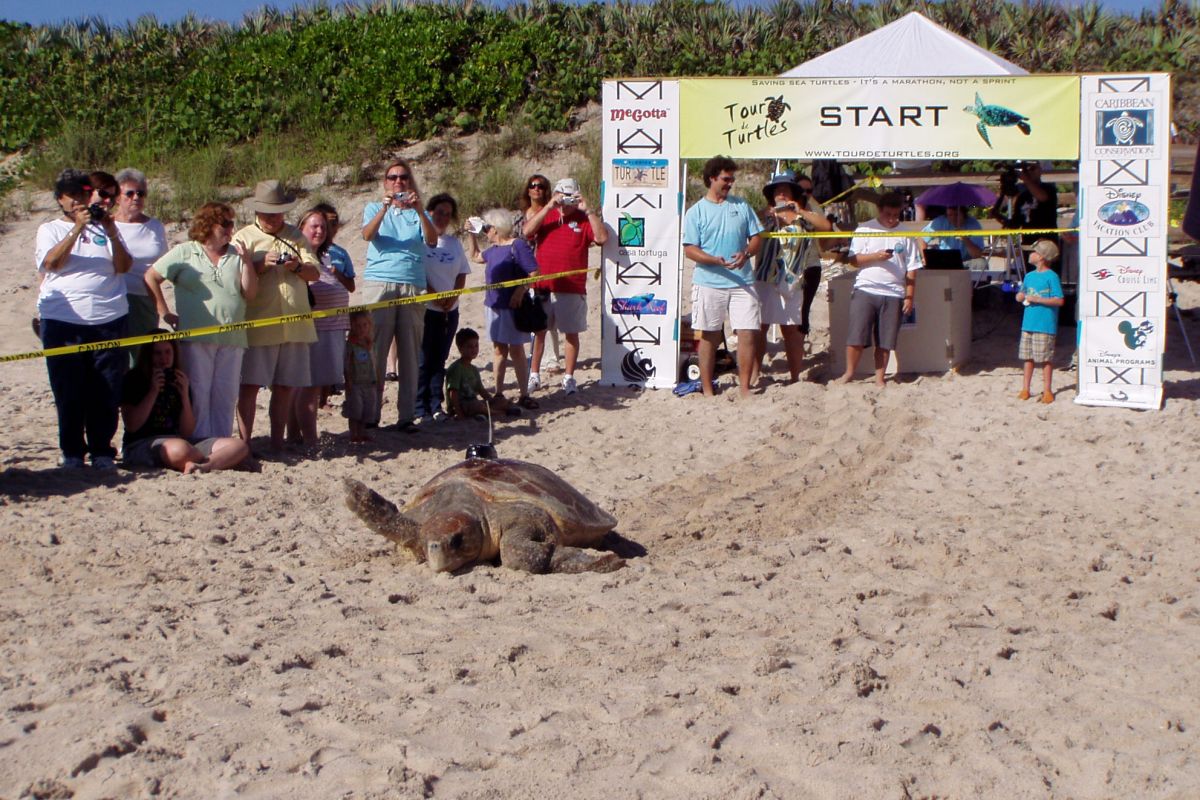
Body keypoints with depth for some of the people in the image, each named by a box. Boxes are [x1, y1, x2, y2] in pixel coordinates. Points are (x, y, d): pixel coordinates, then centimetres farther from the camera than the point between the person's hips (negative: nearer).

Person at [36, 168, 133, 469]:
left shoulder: (104, 227, 16)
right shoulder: (50, 229, 11)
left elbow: (124, 266, 4)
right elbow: (52, 262, -8)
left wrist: (112, 234, -11)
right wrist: (77, 228, -15)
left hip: (108, 319, 1)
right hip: (62, 321, -1)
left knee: (106, 391, 0)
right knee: (68, 390, 1)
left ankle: (102, 450, 9)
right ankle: (71, 450, 11)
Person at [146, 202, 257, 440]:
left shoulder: (236, 255, 11)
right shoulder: (184, 253, 2)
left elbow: (250, 293, 5)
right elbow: (151, 277, 2)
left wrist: (246, 260, -4)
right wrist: (163, 312, -2)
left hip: (232, 339, 4)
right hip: (196, 338, -3)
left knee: (226, 397, 7)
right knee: (197, 395, -1)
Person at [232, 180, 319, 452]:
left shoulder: (296, 236, 15)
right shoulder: (244, 237, 5)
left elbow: (315, 273, 7)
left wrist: (298, 267, -13)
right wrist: (261, 265, -18)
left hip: (295, 324, 3)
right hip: (257, 324, -3)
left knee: (285, 387, 7)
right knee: (250, 385, -6)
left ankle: (277, 443, 15)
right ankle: (244, 442, -1)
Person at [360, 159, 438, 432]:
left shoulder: (419, 214, 16)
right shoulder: (374, 209, 15)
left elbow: (432, 240, -3)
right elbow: (367, 234, -6)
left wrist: (419, 209, -17)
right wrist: (384, 208, -21)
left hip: (413, 287, 2)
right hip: (379, 283, -1)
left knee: (410, 354, 0)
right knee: (375, 351, -6)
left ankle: (406, 415, 3)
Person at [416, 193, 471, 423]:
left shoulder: (454, 242, 13)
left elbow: (462, 273, 12)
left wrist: (453, 296, -5)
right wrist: (434, 295, -16)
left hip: (449, 310, 5)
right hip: (425, 308, -5)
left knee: (439, 360, 9)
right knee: (423, 360, -4)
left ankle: (436, 406, 15)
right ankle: (420, 408, 1)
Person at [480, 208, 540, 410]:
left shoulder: (517, 246, -11)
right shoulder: (493, 250, 14)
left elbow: (534, 272, -17)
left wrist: (520, 291, -26)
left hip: (512, 307, -8)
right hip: (494, 306, 8)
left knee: (516, 350, -3)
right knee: (498, 349, 11)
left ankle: (524, 395, 2)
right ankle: (498, 393, 16)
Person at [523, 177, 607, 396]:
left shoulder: (584, 220, 4)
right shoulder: (545, 215, 9)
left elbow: (602, 238, -11)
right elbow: (527, 231, -8)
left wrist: (588, 210, -13)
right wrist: (548, 207, -13)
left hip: (572, 289, -1)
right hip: (541, 286, 1)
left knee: (572, 333, 5)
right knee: (538, 331, 7)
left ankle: (569, 378, 14)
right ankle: (534, 375, 17)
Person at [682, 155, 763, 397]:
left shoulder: (742, 206, 12)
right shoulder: (696, 212, 2)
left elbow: (756, 238, 13)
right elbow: (689, 249, -4)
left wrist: (746, 253, -10)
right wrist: (715, 260, -20)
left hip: (742, 282, 3)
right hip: (709, 283, -2)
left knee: (748, 333, -3)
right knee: (709, 337, 4)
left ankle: (744, 388, 7)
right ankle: (707, 390, 13)